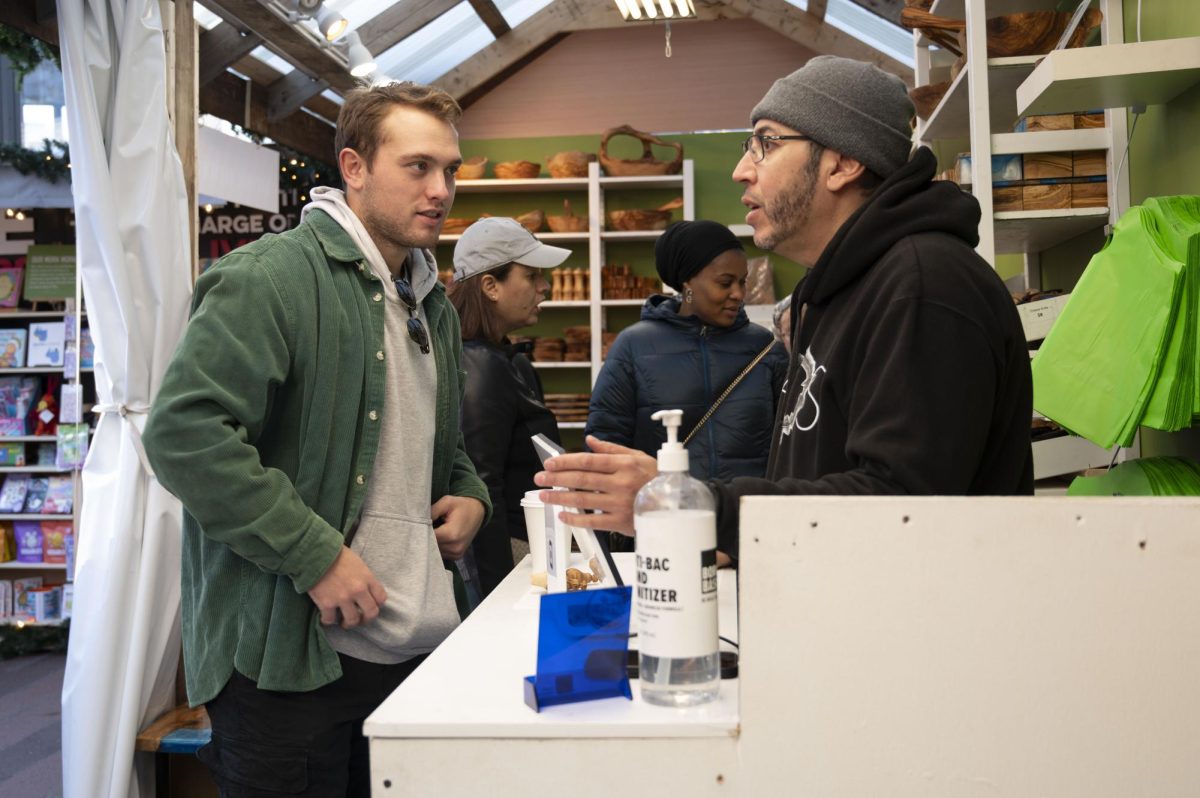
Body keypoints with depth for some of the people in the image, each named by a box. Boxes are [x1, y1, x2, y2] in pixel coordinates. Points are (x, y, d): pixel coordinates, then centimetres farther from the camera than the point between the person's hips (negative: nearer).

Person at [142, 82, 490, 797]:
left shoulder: (434, 306, 16)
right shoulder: (270, 278, -12)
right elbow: (184, 433, -22)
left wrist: (469, 494, 8)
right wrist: (315, 553, -22)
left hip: (421, 648, 8)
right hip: (290, 657, -8)